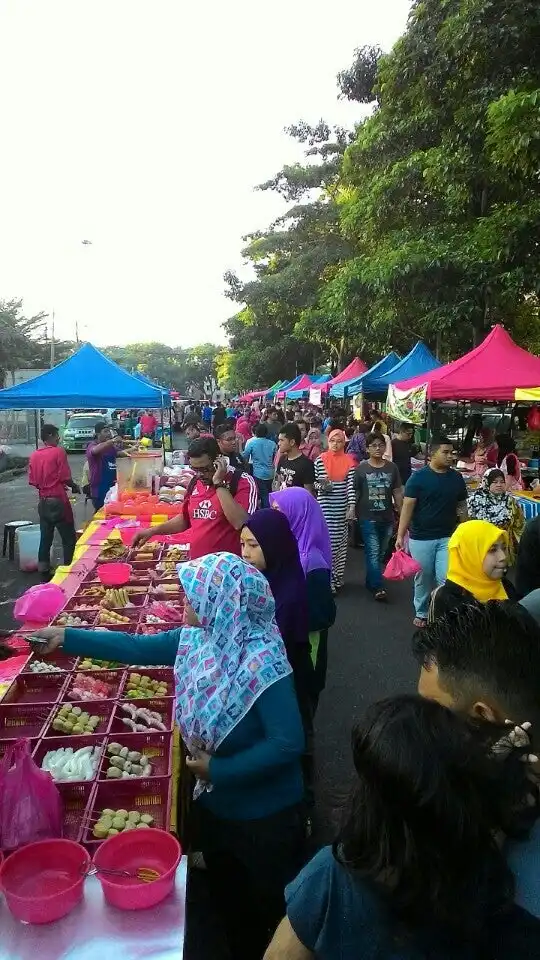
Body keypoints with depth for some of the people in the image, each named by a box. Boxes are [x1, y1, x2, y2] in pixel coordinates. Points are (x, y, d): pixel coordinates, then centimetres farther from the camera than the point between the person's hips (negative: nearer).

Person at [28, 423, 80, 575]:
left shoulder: (34, 455, 7)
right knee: (69, 537, 3)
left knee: (45, 537, 12)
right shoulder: (59, 451, -10)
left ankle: (44, 569, 15)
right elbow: (65, 477, -13)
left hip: (43, 501, 6)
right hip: (58, 500, -6)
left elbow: (32, 481, 8)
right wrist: (75, 487, 5)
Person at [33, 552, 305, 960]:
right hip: (215, 802, 7)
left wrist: (220, 770, -23)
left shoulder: (262, 663, -32)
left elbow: (288, 743, -32)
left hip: (264, 814, -7)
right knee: (228, 898, 29)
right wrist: (66, 638, 0)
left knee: (274, 907, 19)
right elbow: (138, 648, 0)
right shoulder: (198, 640, -10)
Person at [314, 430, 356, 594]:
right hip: (325, 507, -2)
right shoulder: (320, 460, 0)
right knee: (327, 542, -5)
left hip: (342, 507, 2)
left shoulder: (349, 461, 3)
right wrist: (321, 485, -14)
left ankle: (338, 577, 20)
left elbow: (351, 485, -1)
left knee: (340, 542, 9)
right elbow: (315, 481, 7)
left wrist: (352, 506, -7)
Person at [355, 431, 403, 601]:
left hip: (387, 518, 4)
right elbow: (354, 493, -1)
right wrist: (353, 513, -3)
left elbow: (397, 492, 7)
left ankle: (370, 582, 29)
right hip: (367, 518, -4)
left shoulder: (392, 468, 4)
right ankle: (377, 587, -3)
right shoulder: (361, 469, -4)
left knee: (381, 553, 13)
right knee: (373, 553, -7)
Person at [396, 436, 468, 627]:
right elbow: (407, 507, -11)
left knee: (445, 579, -3)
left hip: (447, 538, 2)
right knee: (423, 578, 11)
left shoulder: (457, 478, 2)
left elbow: (462, 506, 10)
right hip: (421, 538, -2)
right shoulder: (418, 477, -10)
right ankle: (421, 613, 30)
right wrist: (400, 535, -14)